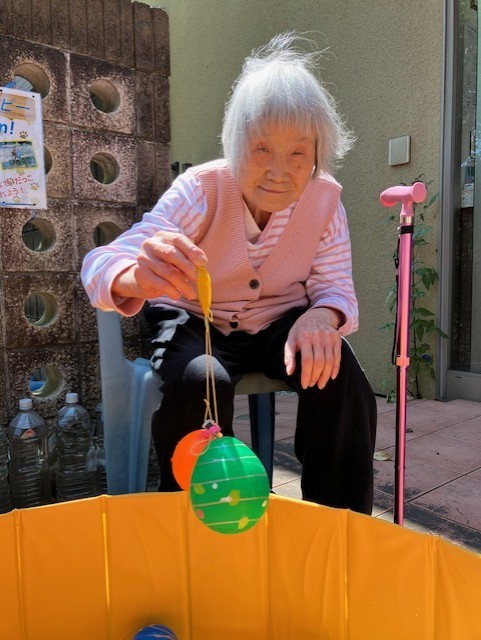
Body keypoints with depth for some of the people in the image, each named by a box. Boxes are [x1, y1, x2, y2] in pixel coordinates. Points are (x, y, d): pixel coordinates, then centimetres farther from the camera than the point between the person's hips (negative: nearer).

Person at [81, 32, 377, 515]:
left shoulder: (324, 198, -13)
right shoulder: (201, 190, -22)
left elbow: (335, 287, -11)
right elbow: (101, 265, -32)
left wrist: (321, 317, -38)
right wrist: (139, 277, -58)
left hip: (280, 324, 3)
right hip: (195, 321, -2)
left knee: (339, 375, -26)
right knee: (200, 381, -34)